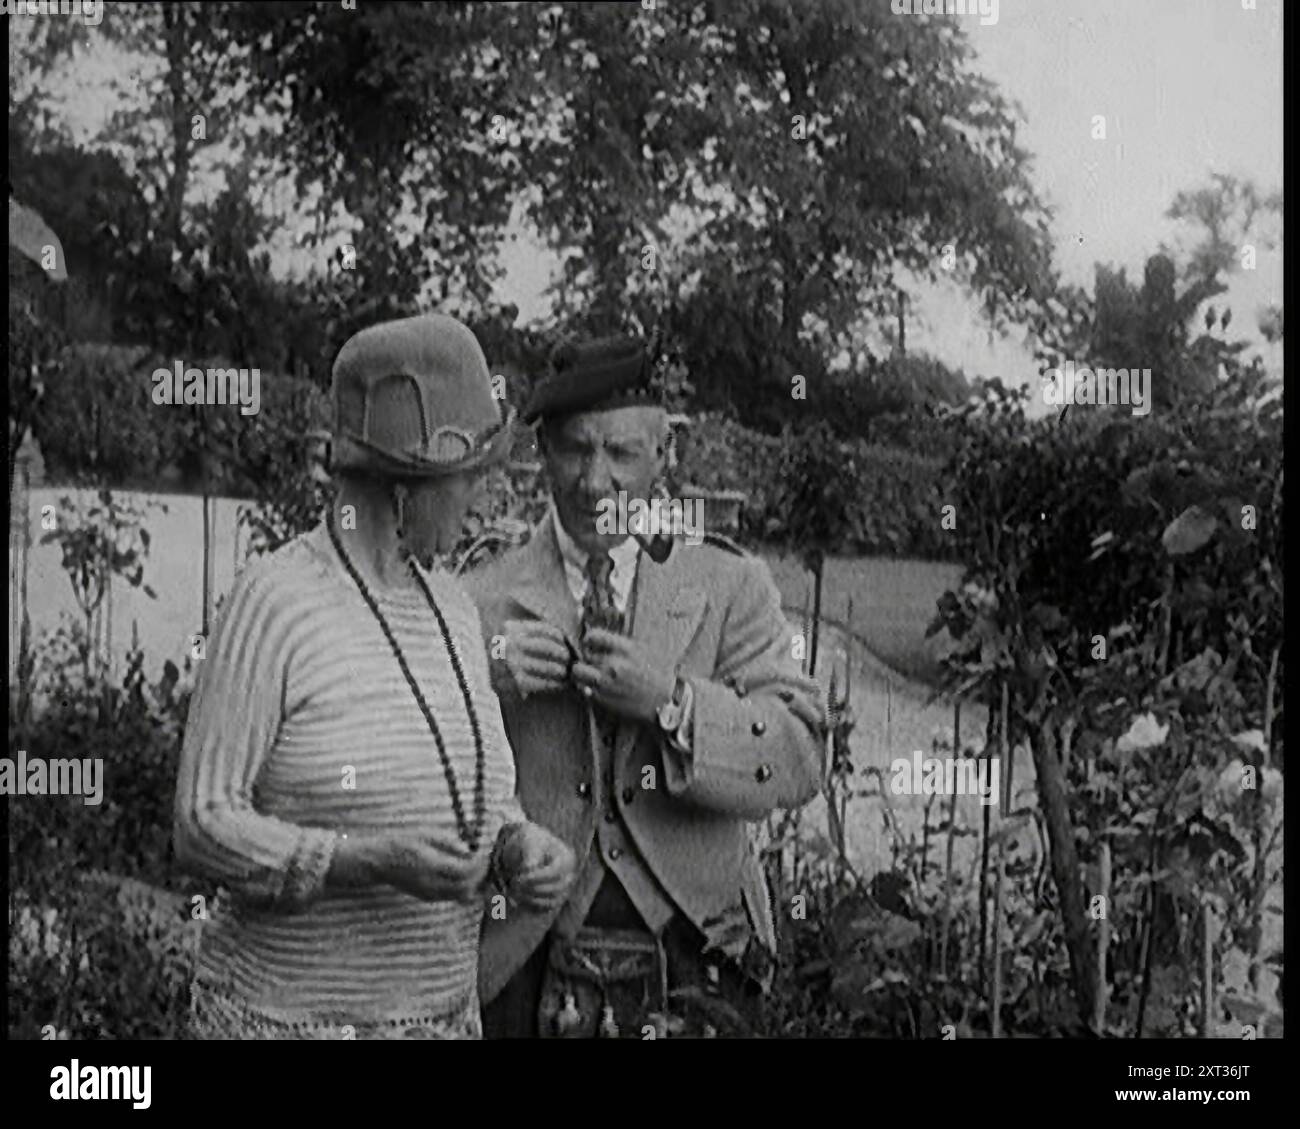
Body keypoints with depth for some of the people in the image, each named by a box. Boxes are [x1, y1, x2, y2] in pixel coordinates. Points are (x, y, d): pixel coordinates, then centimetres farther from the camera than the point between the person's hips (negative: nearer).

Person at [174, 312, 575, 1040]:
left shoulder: (448, 608, 5)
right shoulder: (270, 604, -17)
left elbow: (483, 812, 11)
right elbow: (204, 831, -18)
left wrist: (528, 854, -13)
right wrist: (377, 864, -33)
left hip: (432, 1019, 7)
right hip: (288, 1025, -7)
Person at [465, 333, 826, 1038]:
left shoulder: (730, 588, 4)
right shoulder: (483, 602, 3)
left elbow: (800, 762, -7)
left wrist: (670, 701, -20)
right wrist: (482, 681, -17)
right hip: (529, 973, 0)